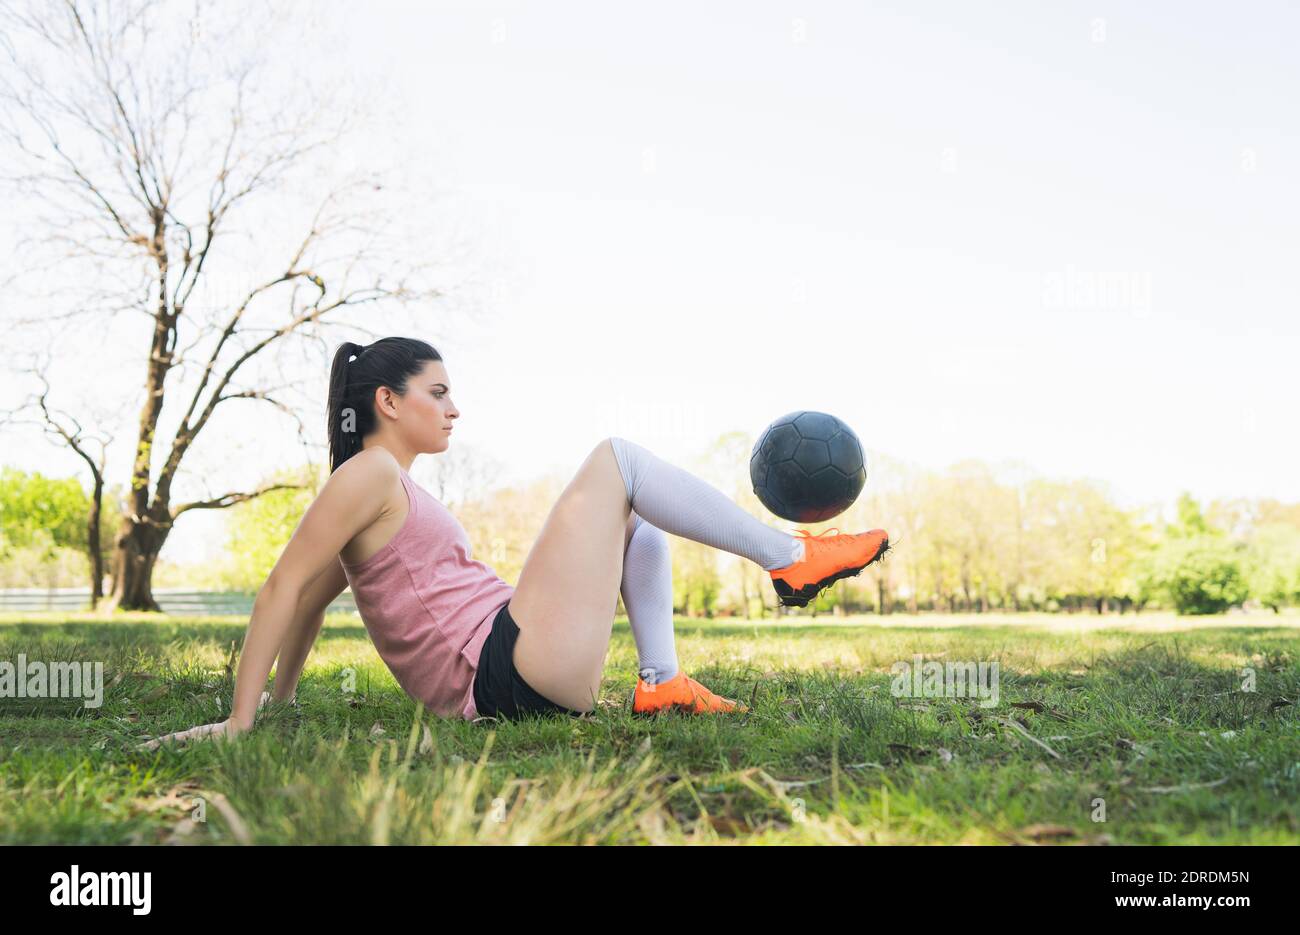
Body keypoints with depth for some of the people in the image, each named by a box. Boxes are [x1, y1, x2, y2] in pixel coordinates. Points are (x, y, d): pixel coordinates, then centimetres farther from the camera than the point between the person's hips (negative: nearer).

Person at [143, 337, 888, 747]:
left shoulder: (395, 491, 20)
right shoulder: (370, 474, -7)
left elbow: (314, 599, 22)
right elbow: (286, 587, -13)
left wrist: (282, 701, 23)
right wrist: (239, 723, -15)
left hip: (521, 680, 10)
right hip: (513, 672, -10)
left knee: (637, 521, 22)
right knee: (618, 460, -5)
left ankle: (662, 680, 3)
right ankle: (789, 558, 2)